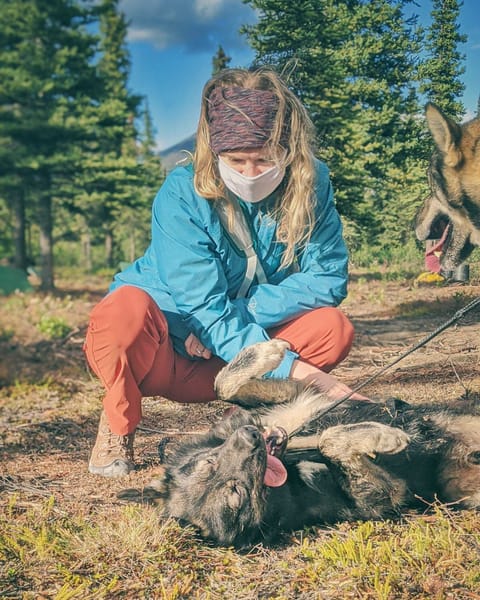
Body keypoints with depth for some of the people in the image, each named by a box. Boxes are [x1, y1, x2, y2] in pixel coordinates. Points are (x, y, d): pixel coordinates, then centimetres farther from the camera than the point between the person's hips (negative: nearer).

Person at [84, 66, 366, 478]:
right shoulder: (181, 196, -25)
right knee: (127, 308, -37)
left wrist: (237, 313, -25)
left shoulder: (311, 183, -13)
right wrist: (298, 371, -38)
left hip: (241, 338, 3)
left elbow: (328, 279, -14)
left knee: (333, 329, -22)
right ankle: (118, 423, -7)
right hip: (158, 347, -3)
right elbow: (206, 312, -29)